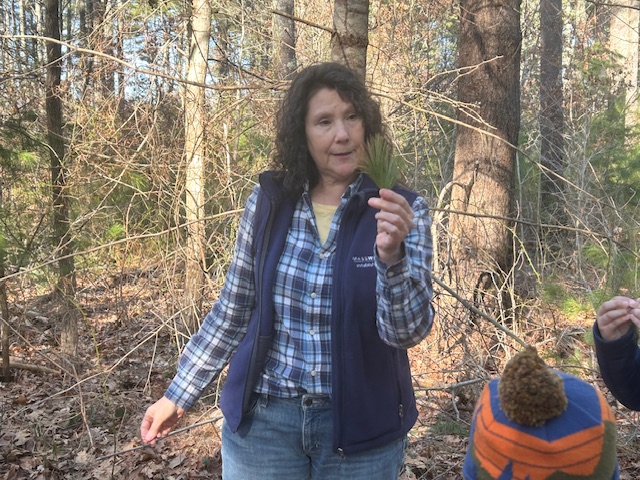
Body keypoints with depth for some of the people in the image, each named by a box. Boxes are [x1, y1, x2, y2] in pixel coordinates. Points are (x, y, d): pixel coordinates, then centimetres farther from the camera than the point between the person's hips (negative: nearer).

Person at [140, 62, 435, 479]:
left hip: (361, 427, -1)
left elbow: (408, 331, -17)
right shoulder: (268, 201, -6)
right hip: (263, 420, 1)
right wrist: (179, 394, 8)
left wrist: (391, 256, -35)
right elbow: (234, 311, 4)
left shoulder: (403, 210, -10)